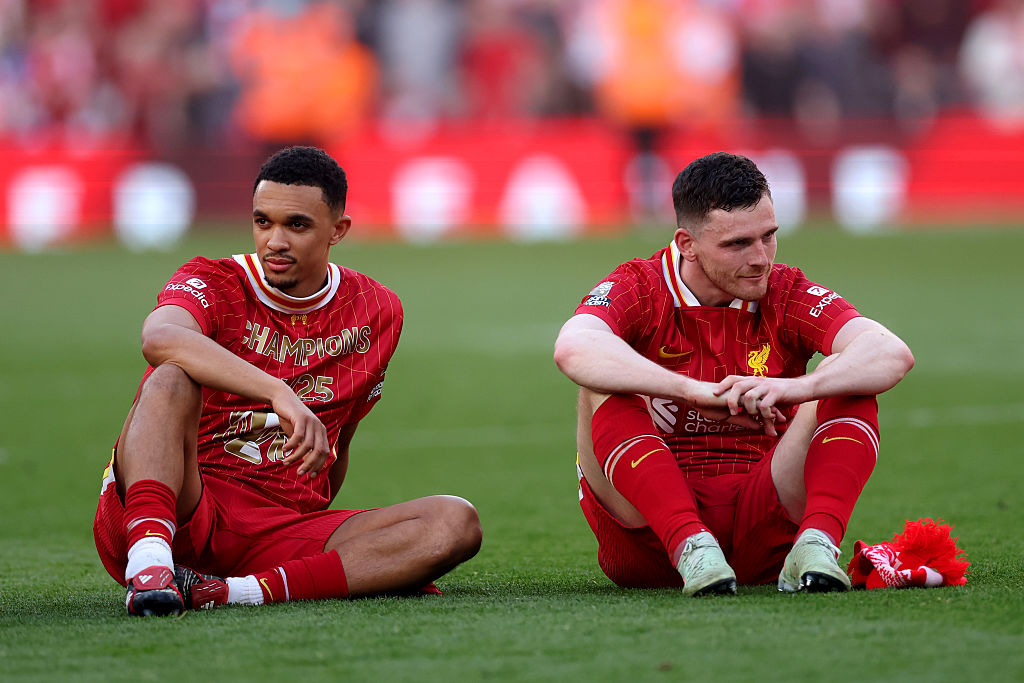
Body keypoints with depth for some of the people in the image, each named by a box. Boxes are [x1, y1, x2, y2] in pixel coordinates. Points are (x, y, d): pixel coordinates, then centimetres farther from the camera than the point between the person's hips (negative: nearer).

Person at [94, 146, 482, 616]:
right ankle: (150, 556, -50)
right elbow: (159, 337, -30)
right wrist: (280, 394, -41)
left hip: (280, 537, 4)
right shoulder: (213, 284, -4)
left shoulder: (378, 313, 11)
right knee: (172, 381, -29)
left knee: (456, 524, -19)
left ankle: (239, 592, -33)